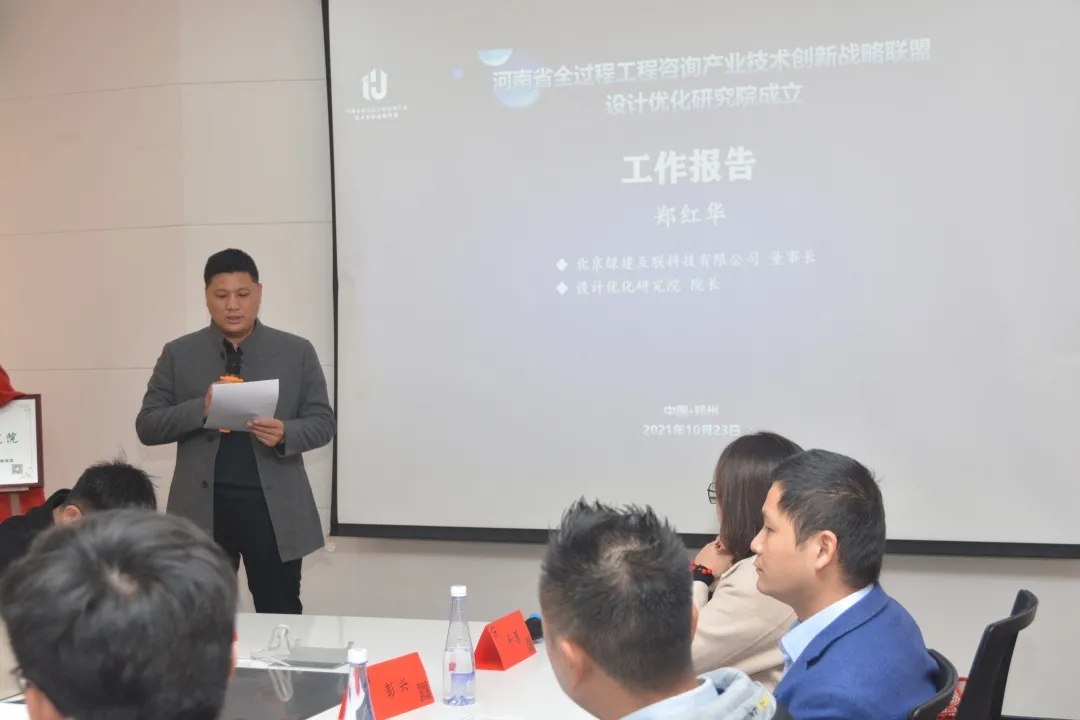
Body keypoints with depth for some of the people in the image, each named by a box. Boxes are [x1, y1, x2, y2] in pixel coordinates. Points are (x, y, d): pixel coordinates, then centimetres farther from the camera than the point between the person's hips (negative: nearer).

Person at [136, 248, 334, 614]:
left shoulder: (297, 352, 4)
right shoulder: (178, 354, 5)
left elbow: (322, 422, 4)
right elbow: (147, 426, 2)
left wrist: (286, 434, -17)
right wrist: (201, 409, -16)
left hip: (274, 508, 0)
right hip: (203, 508, 1)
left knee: (281, 619, 6)